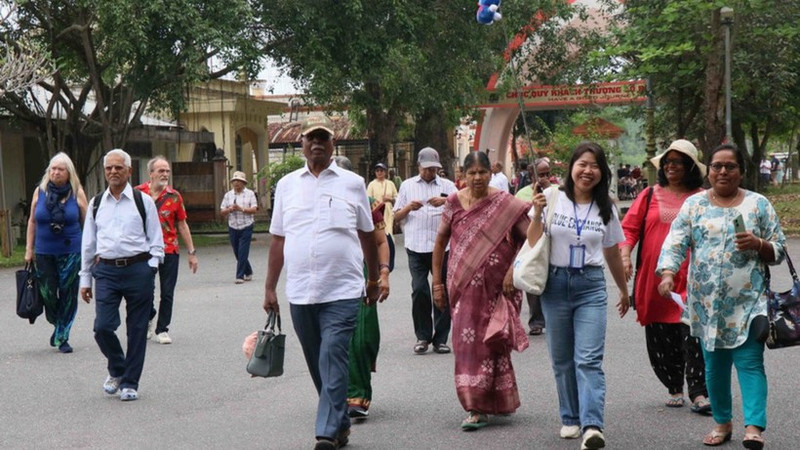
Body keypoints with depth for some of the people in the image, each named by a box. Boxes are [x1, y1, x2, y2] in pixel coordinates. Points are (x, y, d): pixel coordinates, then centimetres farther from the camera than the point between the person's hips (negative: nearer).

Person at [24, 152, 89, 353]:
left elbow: (87, 223, 3)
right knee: (47, 294, 2)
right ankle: (58, 325, 30)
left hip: (71, 253, -1)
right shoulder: (40, 191, 3)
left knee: (68, 295, 0)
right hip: (44, 253, 2)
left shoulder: (77, 192, -2)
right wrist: (29, 249, 9)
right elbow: (32, 221, 10)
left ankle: (62, 337, 11)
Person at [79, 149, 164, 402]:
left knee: (137, 329, 3)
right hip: (106, 271, 2)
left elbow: (156, 240, 6)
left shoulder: (143, 201, 5)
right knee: (102, 327, -7)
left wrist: (151, 268, -6)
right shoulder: (96, 204, 13)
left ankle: (129, 383, 16)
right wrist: (85, 279, 14)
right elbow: (88, 243, 16)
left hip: (138, 269, -2)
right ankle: (116, 369, 21)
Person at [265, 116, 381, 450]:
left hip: (342, 291, -3)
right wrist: (270, 288, 10)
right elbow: (278, 239, 12)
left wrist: (374, 280, 16)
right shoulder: (287, 185, 10)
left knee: (333, 359, -12)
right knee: (317, 363, 10)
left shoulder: (352, 183, 5)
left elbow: (367, 234, 13)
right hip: (299, 293, 3)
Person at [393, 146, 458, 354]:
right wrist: (408, 207, -6)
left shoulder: (447, 186, 13)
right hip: (416, 246, 0)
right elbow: (397, 216, 15)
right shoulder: (407, 186, 15)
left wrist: (446, 202, -13)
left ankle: (440, 338, 8)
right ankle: (423, 336, 7)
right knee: (419, 290, -5)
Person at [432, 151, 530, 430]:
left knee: (494, 341, 5)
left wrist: (514, 269, -13)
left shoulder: (505, 204, -4)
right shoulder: (454, 203, 3)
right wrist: (437, 282, 8)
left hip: (497, 287, -2)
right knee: (468, 341, 0)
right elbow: (440, 242, 11)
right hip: (464, 287, 2)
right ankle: (476, 408, 11)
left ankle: (499, 401, 18)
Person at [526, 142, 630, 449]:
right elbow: (533, 243, 0)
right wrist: (537, 215, -16)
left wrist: (624, 291, 24)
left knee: (588, 359, -11)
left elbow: (612, 254, 18)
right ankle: (570, 418, 22)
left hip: (591, 286, 0)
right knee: (562, 360, 8)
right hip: (556, 283, 0)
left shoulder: (606, 208, 8)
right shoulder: (553, 197, 0)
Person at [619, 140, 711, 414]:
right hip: (653, 280, 3)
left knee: (693, 337, -11)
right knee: (661, 339, 8)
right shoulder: (649, 196, 9)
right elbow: (629, 227, 7)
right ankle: (674, 389, 23)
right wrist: (625, 254, -8)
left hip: (689, 281, -2)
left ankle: (699, 394, -7)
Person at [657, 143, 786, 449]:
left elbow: (779, 252, 7)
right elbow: (675, 243, -3)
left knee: (750, 362, -11)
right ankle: (722, 423, 22)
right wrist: (668, 273, -21)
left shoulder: (758, 204, 6)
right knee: (714, 365, 8)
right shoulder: (694, 205, 7)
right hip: (706, 303, 2)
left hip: (746, 301, -2)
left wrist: (757, 244, -14)